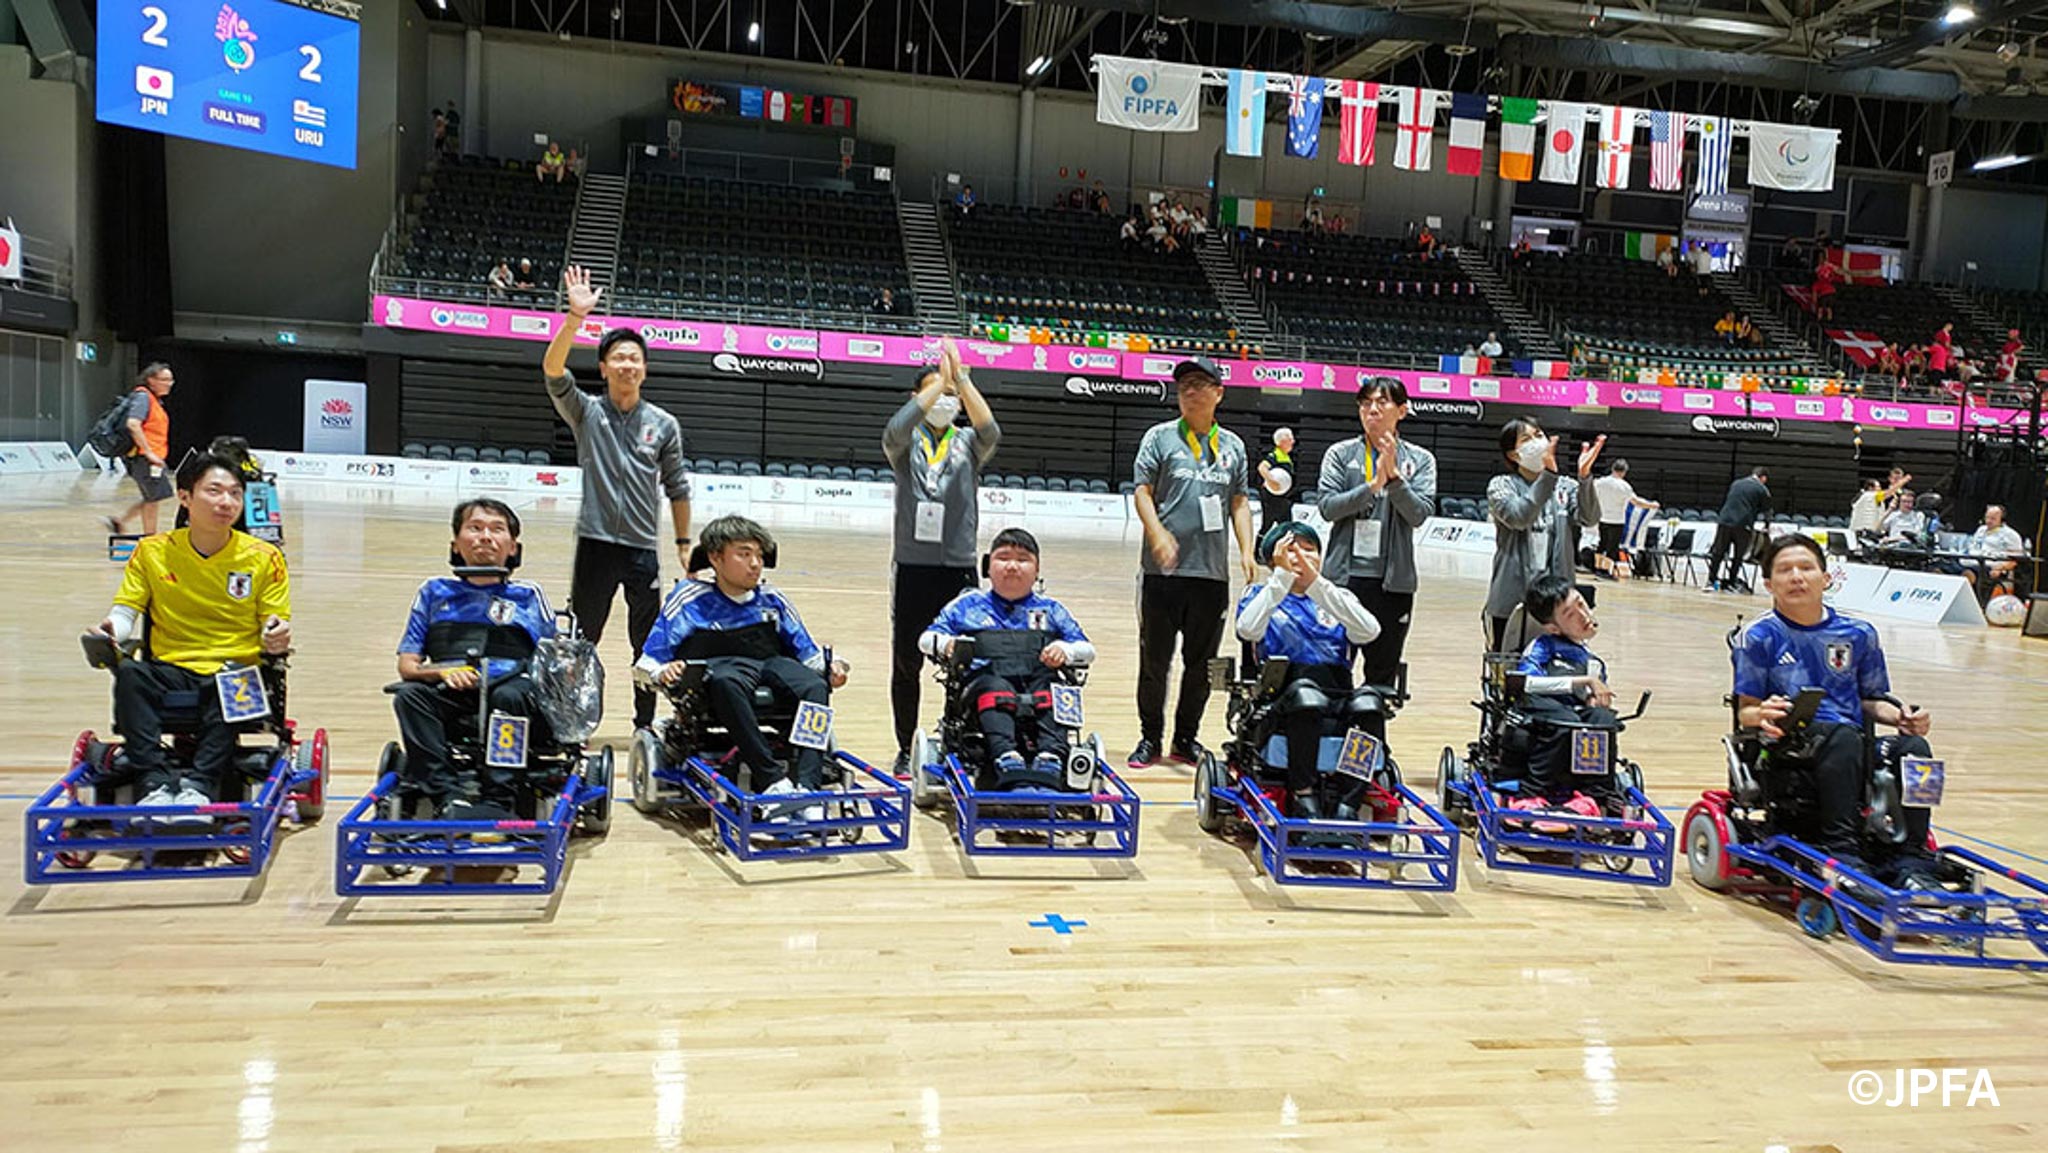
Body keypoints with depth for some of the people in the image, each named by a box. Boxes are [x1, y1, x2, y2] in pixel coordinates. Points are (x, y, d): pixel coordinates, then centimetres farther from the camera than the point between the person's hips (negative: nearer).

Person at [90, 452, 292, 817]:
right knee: (129, 674, -32)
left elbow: (275, 625, 3)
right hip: (170, 670, 2)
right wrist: (111, 630, -18)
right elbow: (127, 609, 7)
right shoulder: (152, 551, 8)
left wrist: (276, 639, -22)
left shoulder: (264, 558, 4)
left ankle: (200, 786, -43)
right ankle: (155, 784, -38)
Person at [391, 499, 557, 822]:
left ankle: (496, 801, -42)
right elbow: (407, 665, 17)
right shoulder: (435, 592, 25)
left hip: (513, 685, -1)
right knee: (409, 695, -29)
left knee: (509, 697, -36)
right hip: (451, 696, 2)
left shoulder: (529, 596, 24)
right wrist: (442, 671, -5)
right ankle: (446, 794, -39)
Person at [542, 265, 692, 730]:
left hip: (644, 548, 1)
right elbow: (553, 370, -15)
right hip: (595, 543, -1)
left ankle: (645, 726, 20)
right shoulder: (587, 413, 2)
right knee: (582, 640, 7)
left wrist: (684, 542, 9)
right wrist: (576, 316, -25)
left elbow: (676, 488, 11)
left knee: (649, 644, 8)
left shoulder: (664, 425, 5)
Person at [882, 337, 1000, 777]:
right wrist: (939, 382, -20)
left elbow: (991, 431, -15)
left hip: (958, 566, 0)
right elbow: (896, 429, -19)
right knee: (906, 663, 6)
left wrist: (961, 378, -21)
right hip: (911, 565, 0)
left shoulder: (968, 444, 8)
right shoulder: (906, 444, 5)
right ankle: (906, 749, 18)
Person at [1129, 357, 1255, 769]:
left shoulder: (1233, 445, 13)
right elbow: (1142, 491, -3)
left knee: (1201, 662, 10)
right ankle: (1150, 738, 17)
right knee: (1155, 659, 4)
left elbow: (1240, 503, 15)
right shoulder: (1160, 437, 3)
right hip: (1163, 569, -3)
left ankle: (1186, 737, 24)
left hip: (1213, 570, 3)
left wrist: (1247, 550, 1)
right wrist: (1157, 534, -19)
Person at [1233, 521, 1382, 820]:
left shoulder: (1337, 598, 22)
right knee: (1306, 693, -37)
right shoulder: (1261, 595, 17)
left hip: (1339, 700, 3)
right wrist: (1282, 576, -10)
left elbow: (1369, 631, -2)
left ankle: (1348, 805, -29)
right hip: (1283, 702, -2)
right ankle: (1302, 794, -27)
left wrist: (1317, 583, -8)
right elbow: (1248, 630, -9)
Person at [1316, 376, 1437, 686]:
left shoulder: (1420, 460, 5)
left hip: (1393, 580, 1)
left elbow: (1419, 514, -6)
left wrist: (1394, 475, -18)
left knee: (1383, 675, 9)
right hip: (1344, 576, -1)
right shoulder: (1340, 454, 3)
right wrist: (1373, 485, -18)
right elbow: (1327, 506, -8)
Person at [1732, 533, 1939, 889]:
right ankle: (1842, 852, -35)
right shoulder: (1760, 637, 4)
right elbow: (1745, 711, 1)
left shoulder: (1858, 635, 15)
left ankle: (1910, 864, -23)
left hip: (1855, 757, 4)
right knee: (1842, 736, -35)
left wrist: (1900, 717, -1)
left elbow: (1869, 701, 21)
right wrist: (1762, 716, -23)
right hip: (1789, 751, -4)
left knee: (1914, 747, -25)